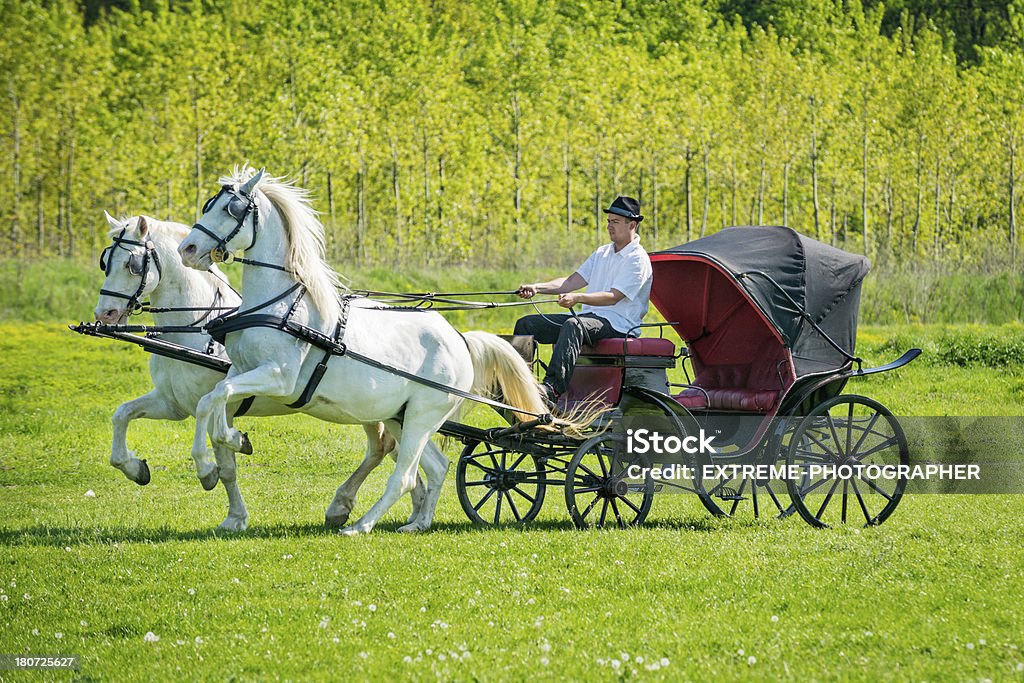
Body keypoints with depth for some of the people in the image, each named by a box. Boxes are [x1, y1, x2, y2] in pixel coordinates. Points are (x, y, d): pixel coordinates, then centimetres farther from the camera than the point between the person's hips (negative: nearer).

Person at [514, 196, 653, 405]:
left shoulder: (638, 260, -6)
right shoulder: (602, 253, 20)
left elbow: (614, 297, -18)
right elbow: (573, 281, 13)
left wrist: (577, 298, -31)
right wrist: (537, 288, -2)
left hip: (617, 323, -9)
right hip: (588, 316, 9)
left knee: (573, 326, -41)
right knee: (526, 324, -3)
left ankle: (553, 388, -57)